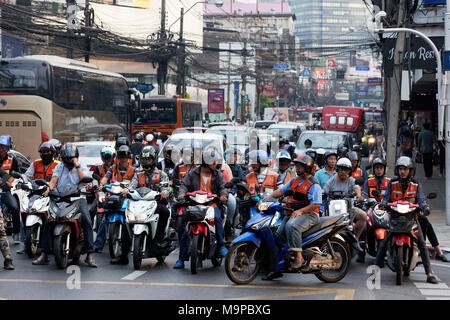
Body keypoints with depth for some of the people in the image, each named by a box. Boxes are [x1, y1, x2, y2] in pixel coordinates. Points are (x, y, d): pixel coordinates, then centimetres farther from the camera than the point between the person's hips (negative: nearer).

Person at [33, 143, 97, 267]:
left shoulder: (82, 167, 11)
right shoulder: (59, 167, 16)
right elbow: (54, 179, 0)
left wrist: (77, 166, -8)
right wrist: (49, 188, -20)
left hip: (78, 198, -2)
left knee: (87, 221, -25)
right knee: (48, 222, -16)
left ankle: (90, 255, -23)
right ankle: (44, 255, -9)